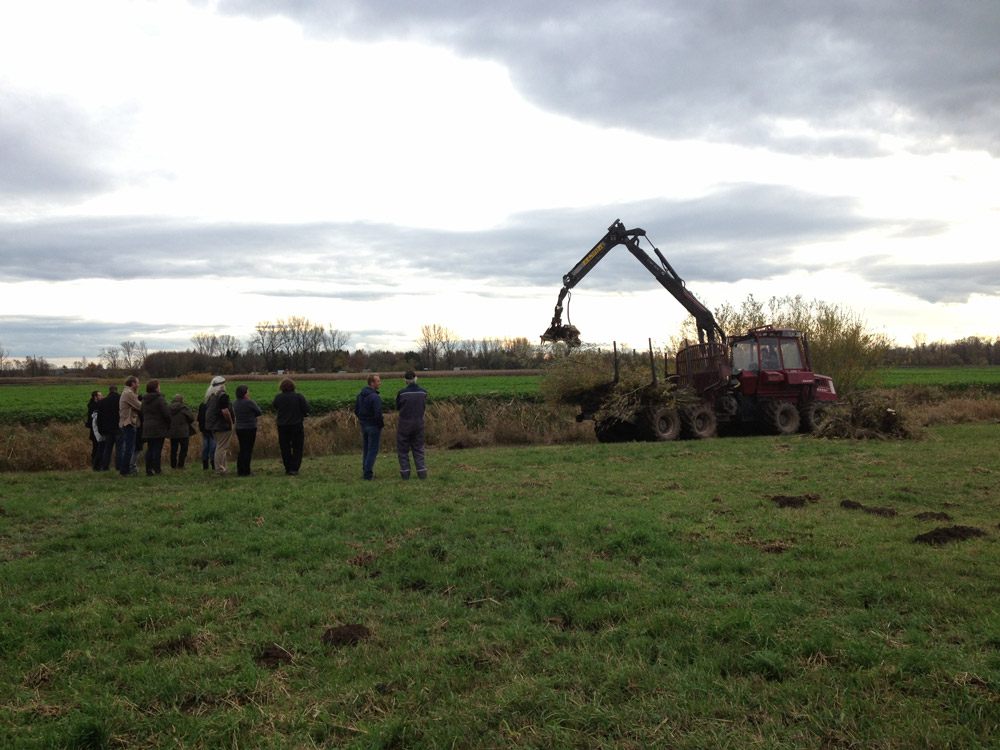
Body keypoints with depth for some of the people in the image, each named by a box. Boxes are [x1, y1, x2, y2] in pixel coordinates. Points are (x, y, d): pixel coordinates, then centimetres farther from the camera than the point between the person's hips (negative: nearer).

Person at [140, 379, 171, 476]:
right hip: (158, 428, -7)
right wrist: (168, 425, -1)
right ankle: (156, 470, -3)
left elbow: (142, 414, 17)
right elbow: (167, 414, -16)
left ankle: (149, 470, 10)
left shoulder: (144, 401, 12)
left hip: (147, 427, 7)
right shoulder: (160, 399, -13)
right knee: (157, 449, -4)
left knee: (150, 449, 10)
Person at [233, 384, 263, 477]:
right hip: (250, 428, -7)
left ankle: (240, 471, 16)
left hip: (239, 428, 7)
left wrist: (249, 415, 4)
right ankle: (245, 471, 1)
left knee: (242, 449, 15)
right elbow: (259, 412, -8)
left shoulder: (236, 403, 6)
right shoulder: (249, 402, -16)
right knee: (248, 450, 0)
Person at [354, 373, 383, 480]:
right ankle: (368, 474, 2)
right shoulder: (375, 397, -23)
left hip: (363, 425, 8)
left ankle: (365, 471, 22)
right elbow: (378, 415, -25)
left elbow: (356, 410, 10)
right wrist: (382, 424, -8)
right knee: (373, 450, 1)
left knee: (365, 449, 17)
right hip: (374, 426, -8)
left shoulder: (360, 395, 4)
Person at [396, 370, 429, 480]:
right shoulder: (423, 392, -7)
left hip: (404, 425, -3)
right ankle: (422, 471, 7)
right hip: (419, 424, 3)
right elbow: (424, 407, 4)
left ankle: (405, 472, 10)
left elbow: (397, 408, -1)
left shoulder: (402, 393, -15)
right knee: (418, 449, 14)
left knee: (402, 449, 11)